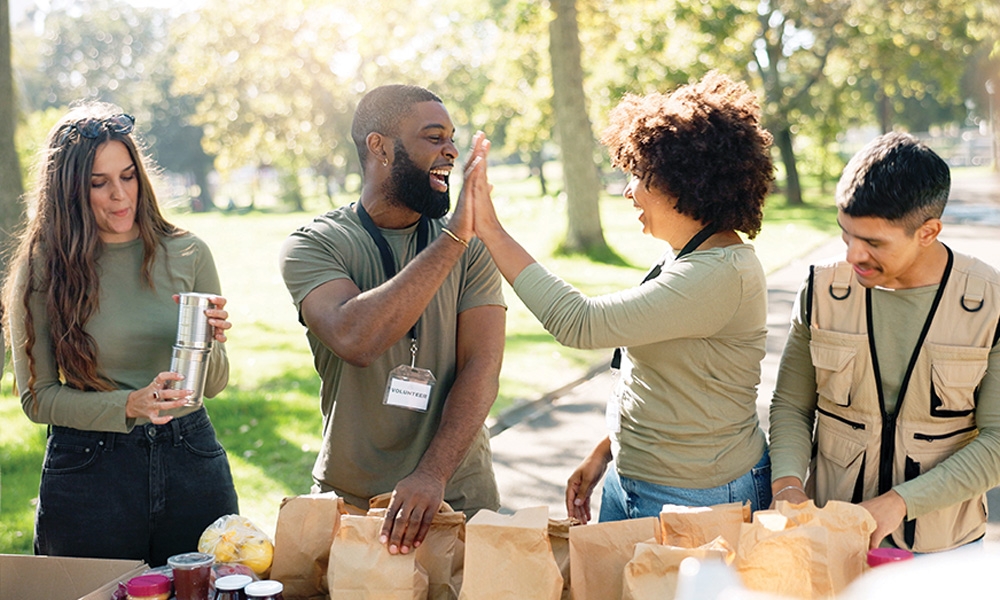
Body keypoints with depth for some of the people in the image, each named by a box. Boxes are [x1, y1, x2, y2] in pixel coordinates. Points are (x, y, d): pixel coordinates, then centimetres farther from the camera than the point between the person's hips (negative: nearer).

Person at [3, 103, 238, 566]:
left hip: (190, 460, 2)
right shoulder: (41, 270, -4)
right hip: (87, 471, -2)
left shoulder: (187, 254, 1)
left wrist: (209, 346, -16)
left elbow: (214, 384, 6)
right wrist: (128, 406, -18)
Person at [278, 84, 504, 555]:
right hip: (346, 499, -1)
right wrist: (453, 237, -28)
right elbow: (355, 339, -26)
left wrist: (432, 475, -25)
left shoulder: (472, 247, -1)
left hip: (458, 496, 1)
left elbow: (482, 369, -11)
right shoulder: (312, 246, -7)